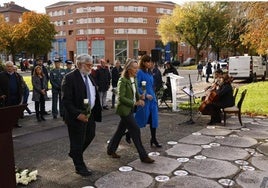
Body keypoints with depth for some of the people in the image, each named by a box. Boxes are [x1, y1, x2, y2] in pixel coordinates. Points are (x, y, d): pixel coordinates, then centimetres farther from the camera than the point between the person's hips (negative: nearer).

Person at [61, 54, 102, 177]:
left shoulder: (89, 77, 9)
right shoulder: (70, 78, -16)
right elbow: (66, 101, -20)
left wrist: (96, 111, 7)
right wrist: (78, 114, -26)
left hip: (90, 114, 8)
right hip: (77, 116, -8)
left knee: (90, 136, 20)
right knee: (77, 142, 7)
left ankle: (74, 153, 45)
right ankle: (80, 167, 25)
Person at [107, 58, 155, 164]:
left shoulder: (134, 79, 8)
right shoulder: (123, 80, -17)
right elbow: (121, 97, -18)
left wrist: (140, 99, -1)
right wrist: (134, 103, -20)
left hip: (130, 109, 8)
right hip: (124, 109, -8)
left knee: (121, 130, 16)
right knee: (135, 130, -6)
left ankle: (111, 150, 32)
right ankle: (143, 156, 2)